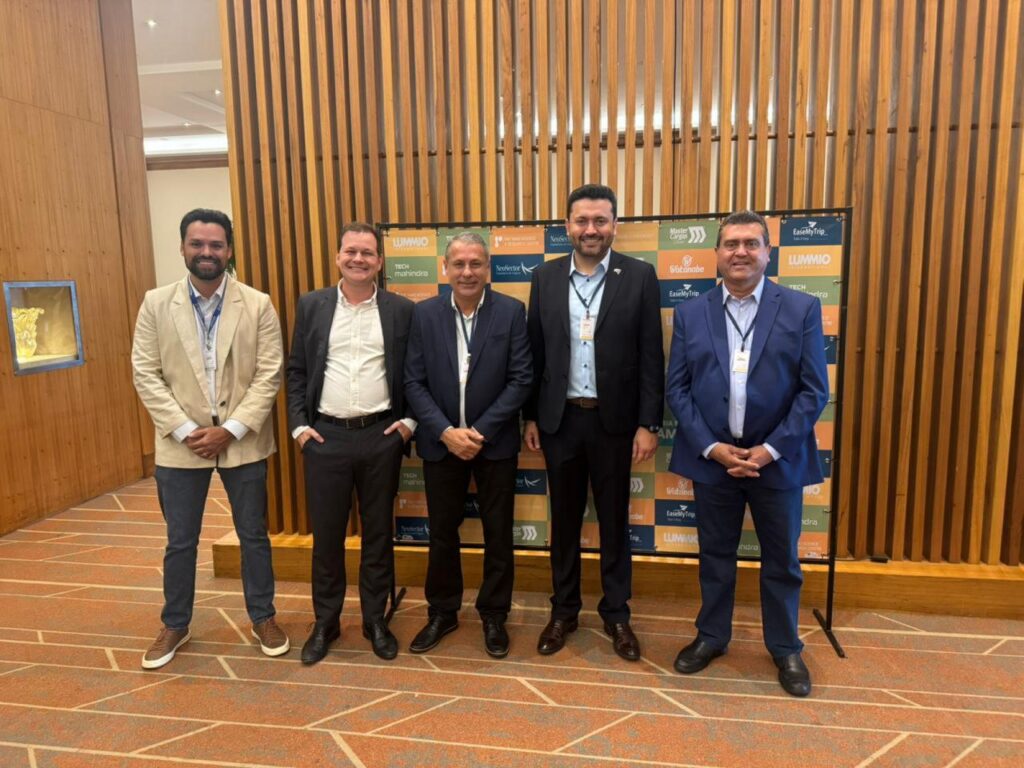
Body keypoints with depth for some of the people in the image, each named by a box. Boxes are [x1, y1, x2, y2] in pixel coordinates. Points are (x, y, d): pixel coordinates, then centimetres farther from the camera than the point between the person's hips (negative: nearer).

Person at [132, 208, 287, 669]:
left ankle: (263, 617, 31)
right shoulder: (156, 304, 0)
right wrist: (186, 430, -11)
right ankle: (175, 625, 34)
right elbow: (146, 375, -3)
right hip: (180, 444, 1)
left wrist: (231, 429, -15)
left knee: (253, 535, 12)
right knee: (180, 541, 14)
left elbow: (269, 375, -7)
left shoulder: (258, 305, -4)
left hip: (243, 442, -1)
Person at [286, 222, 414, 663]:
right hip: (326, 436, 1)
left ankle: (375, 621, 28)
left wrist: (410, 420, -4)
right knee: (326, 535, 11)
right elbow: (295, 371, 6)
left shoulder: (401, 310, 2)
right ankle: (325, 623, 29)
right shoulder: (312, 306, 5)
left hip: (382, 436, 0)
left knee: (378, 534, 11)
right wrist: (298, 425, -1)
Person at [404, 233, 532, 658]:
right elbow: (414, 382, -3)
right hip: (441, 442, 2)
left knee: (498, 533, 11)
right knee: (442, 533, 14)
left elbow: (521, 379, -9)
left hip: (495, 442, -1)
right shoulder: (424, 313, -1)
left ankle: (494, 615, 30)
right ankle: (442, 612, 34)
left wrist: (481, 431, -15)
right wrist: (446, 432, -14)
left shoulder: (512, 311, -5)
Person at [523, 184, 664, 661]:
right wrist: (529, 416, 4)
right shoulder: (545, 277, 4)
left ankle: (616, 613, 29)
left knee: (614, 521, 11)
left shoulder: (640, 276, -3)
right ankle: (564, 610, 31)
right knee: (564, 519, 14)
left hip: (615, 420, -2)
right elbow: (535, 353, 6)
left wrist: (649, 424, -8)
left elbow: (651, 358, -5)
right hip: (560, 419, 2)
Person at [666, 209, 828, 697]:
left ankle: (785, 648, 35)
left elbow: (814, 391, -5)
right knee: (715, 555, 15)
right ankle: (712, 636, 35)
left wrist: (770, 449, -13)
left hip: (777, 459, -1)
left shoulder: (802, 309, -2)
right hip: (711, 458, 1)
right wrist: (712, 448, -11)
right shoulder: (690, 313, 1)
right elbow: (677, 388, -1)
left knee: (781, 560, 14)